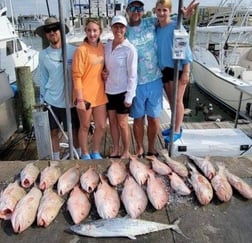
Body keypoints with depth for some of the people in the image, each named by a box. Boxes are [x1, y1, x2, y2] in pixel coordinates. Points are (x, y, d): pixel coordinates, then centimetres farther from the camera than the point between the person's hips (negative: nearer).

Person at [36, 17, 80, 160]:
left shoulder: (73, 51, -6)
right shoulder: (43, 55, 2)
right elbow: (44, 78, 10)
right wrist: (42, 99, 10)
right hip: (52, 100, 2)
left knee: (75, 131, 11)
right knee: (54, 132, 11)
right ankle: (56, 159, 29)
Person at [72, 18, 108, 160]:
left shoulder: (102, 47, 5)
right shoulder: (81, 50, -13)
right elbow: (77, 76, -14)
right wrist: (80, 99, -17)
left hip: (99, 94, 6)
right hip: (85, 95, -5)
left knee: (101, 126, 12)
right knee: (85, 126, 10)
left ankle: (95, 153, 33)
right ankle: (85, 154, 29)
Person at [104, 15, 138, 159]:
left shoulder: (129, 49, -13)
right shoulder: (107, 46, 4)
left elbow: (133, 74, -13)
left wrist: (129, 96, -15)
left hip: (122, 91, -6)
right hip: (109, 90, 6)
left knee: (122, 123, 5)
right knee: (112, 121, 14)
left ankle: (126, 152, 23)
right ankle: (116, 150, 30)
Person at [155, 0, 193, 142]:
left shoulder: (176, 26, -11)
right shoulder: (156, 29, 7)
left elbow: (185, 49, -13)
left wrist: (186, 71, -17)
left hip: (178, 68, -6)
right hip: (164, 69, 6)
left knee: (177, 100, -2)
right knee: (171, 100, 14)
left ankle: (177, 131, 9)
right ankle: (175, 126, 28)